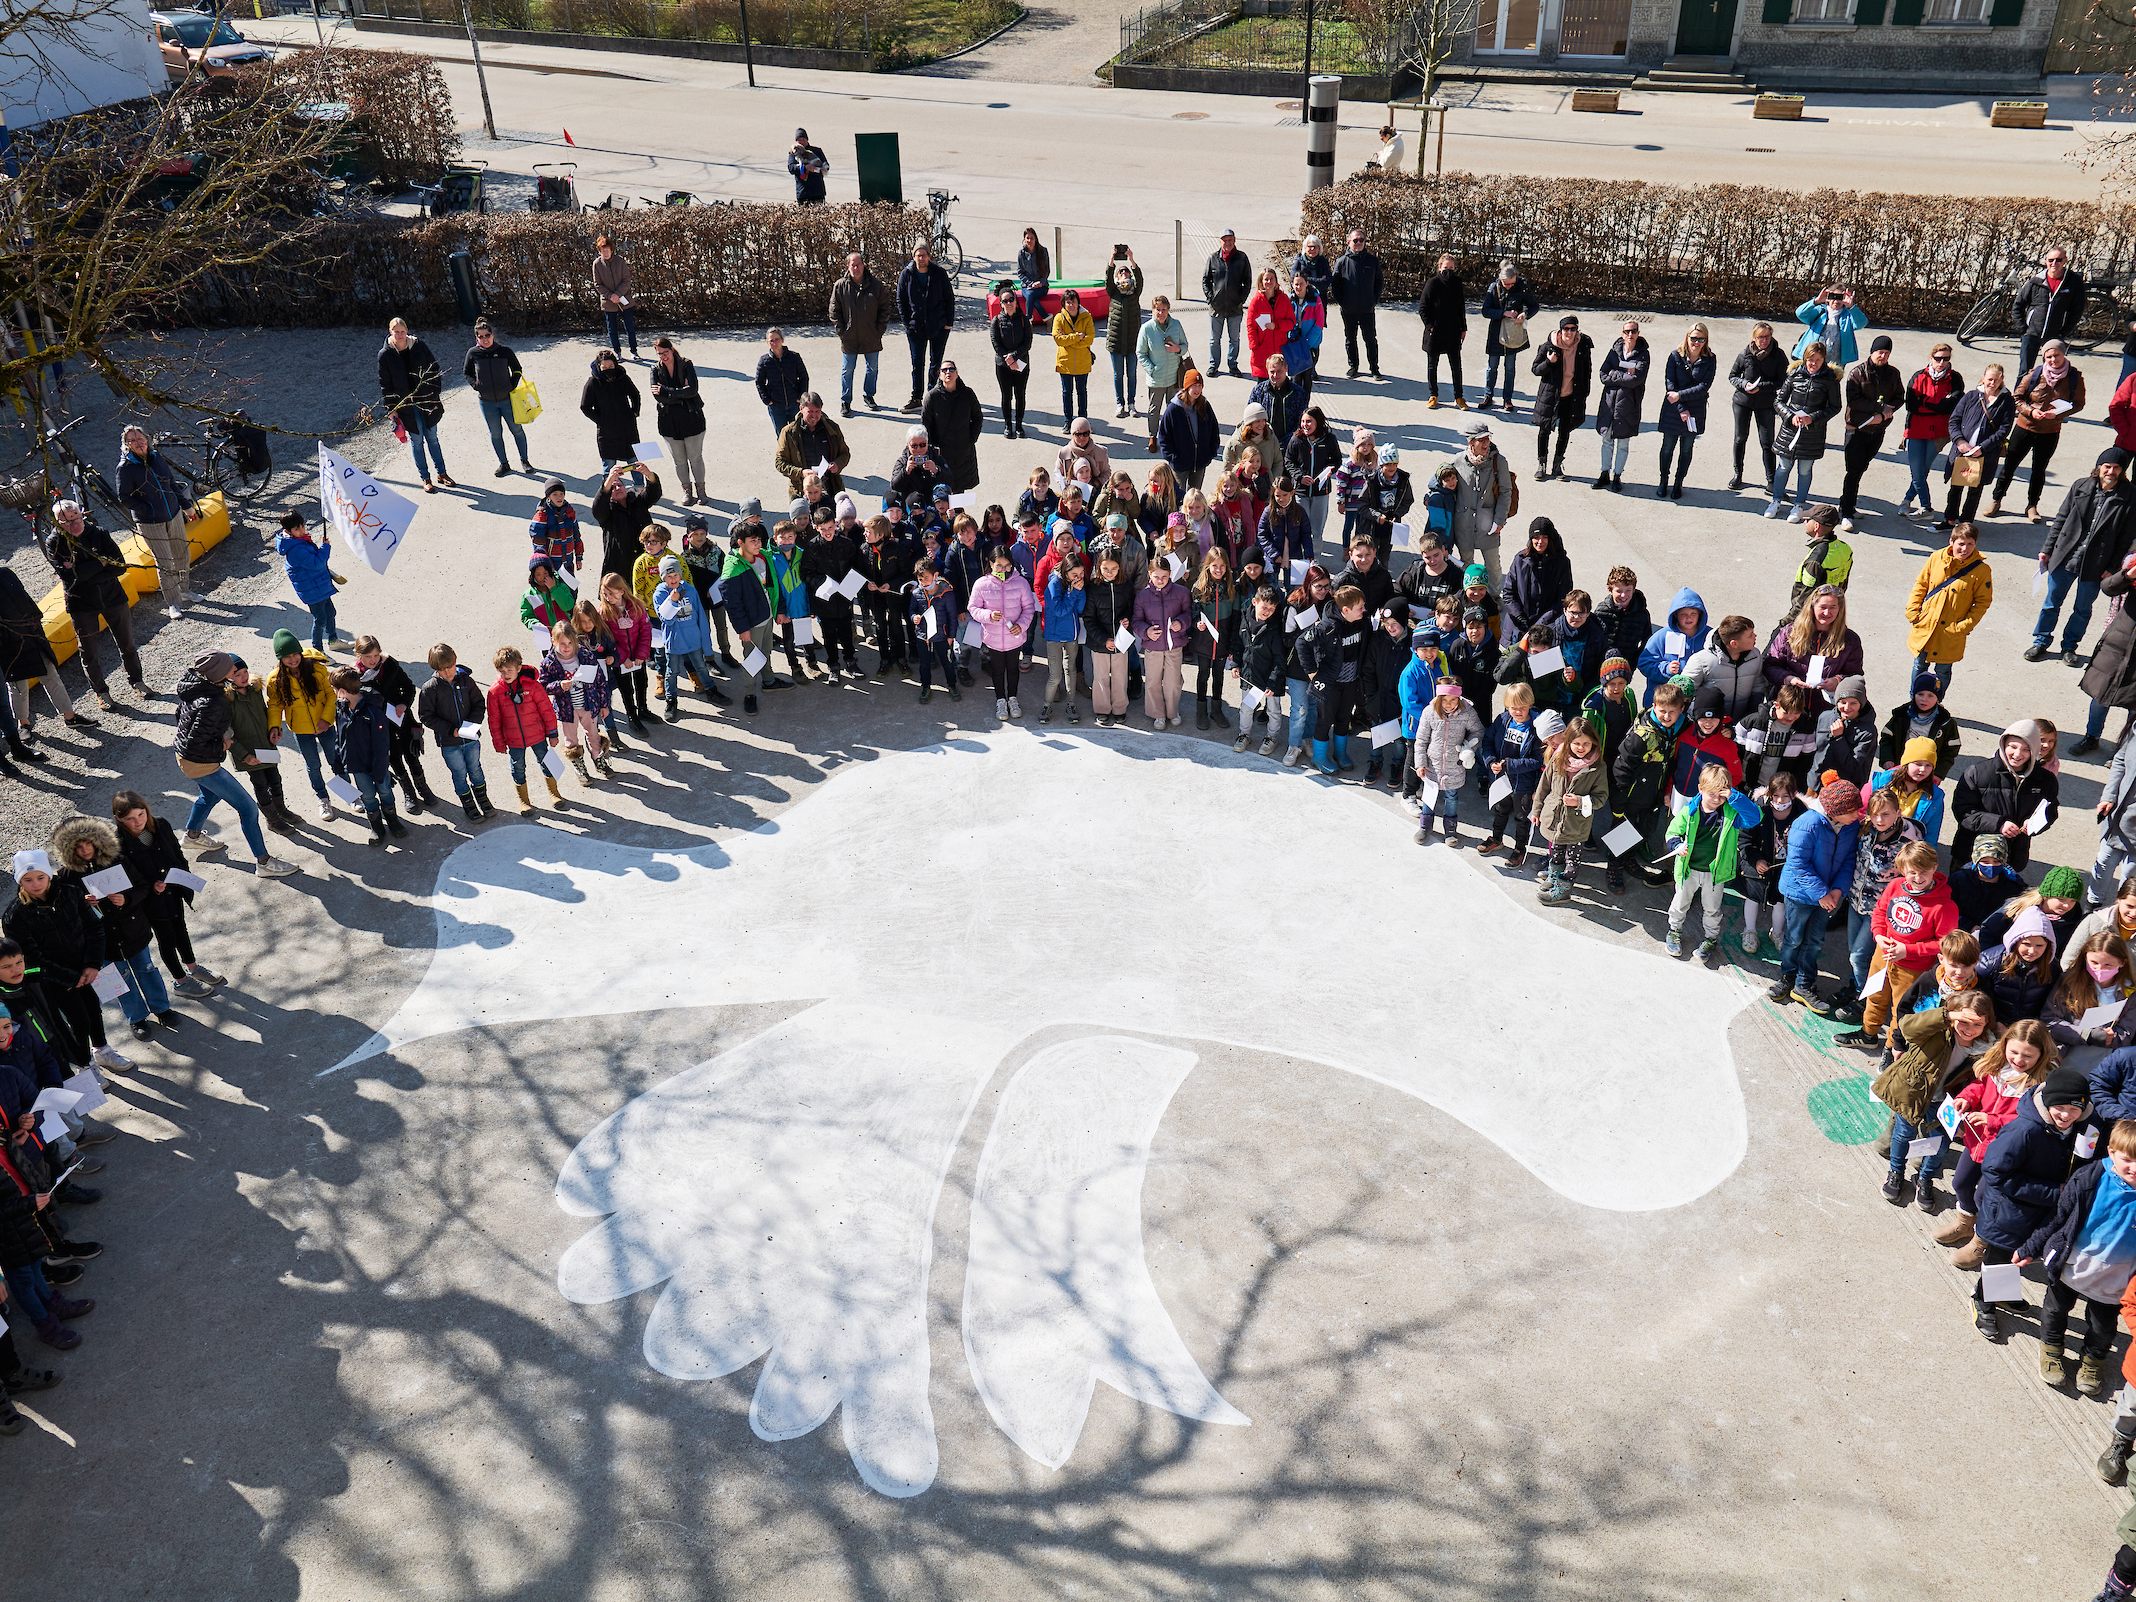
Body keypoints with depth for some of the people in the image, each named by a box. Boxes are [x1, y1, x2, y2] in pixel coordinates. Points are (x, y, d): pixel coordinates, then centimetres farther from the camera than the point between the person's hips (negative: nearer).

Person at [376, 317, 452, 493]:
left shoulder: (418, 346, -4)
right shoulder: (385, 354, -7)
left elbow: (434, 369, 6)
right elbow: (384, 384, -3)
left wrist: (437, 392, 1)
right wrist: (390, 408, -7)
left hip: (427, 400, 1)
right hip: (405, 405, -1)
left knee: (432, 437, 11)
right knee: (416, 440, 5)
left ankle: (441, 473, 23)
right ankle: (425, 478, 14)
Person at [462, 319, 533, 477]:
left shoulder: (505, 351, -10)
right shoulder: (473, 353, -6)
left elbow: (517, 370, 4)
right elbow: (466, 373, 9)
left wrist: (512, 387, -6)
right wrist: (476, 385, -4)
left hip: (507, 399, -1)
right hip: (486, 402, 1)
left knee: (516, 429, 9)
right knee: (495, 434, 9)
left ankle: (524, 461, 24)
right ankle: (503, 464, 22)